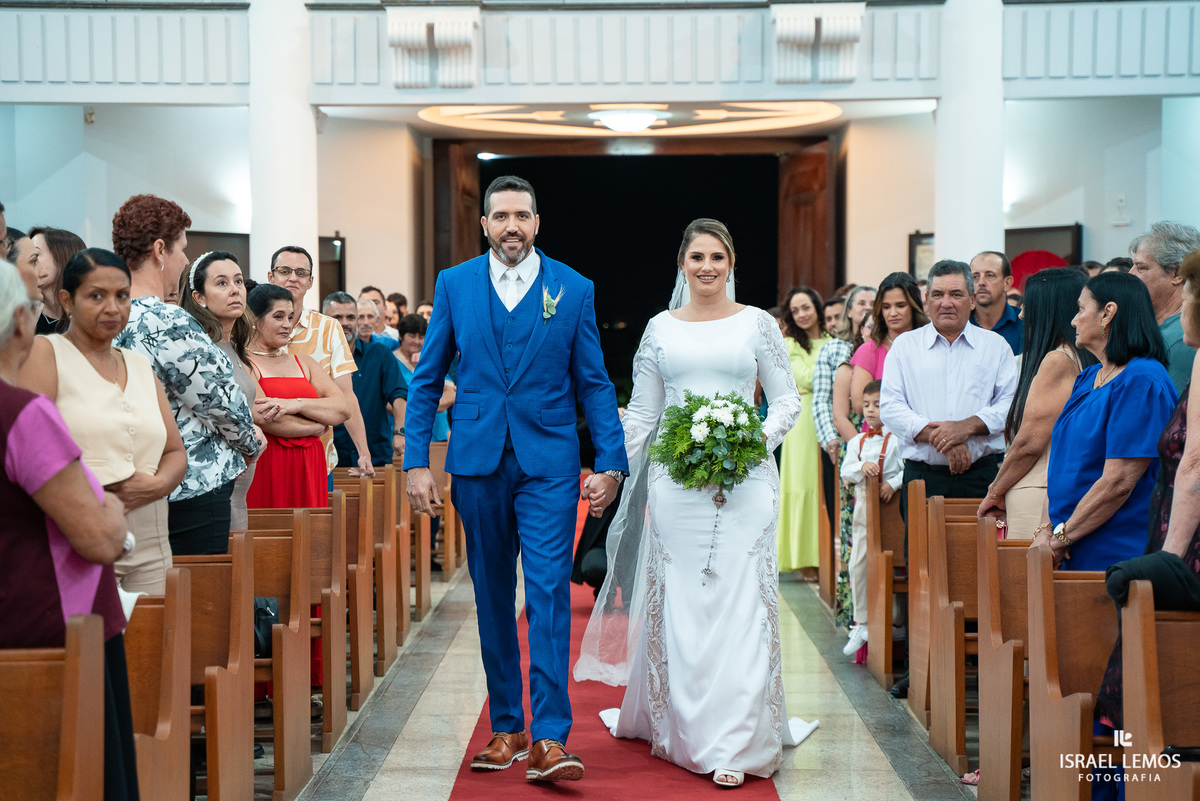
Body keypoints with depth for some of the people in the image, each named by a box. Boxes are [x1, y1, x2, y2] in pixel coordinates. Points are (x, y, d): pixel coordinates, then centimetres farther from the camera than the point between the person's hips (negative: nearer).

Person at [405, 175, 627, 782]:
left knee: (549, 594, -10)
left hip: (548, 464, -2)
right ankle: (506, 727, 22)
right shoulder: (454, 284, 6)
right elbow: (427, 379, 8)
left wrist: (611, 463, -2)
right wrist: (415, 461, 1)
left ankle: (550, 739, -8)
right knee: (493, 600, 10)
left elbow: (593, 384, 5)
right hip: (477, 462, 2)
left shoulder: (574, 289, 3)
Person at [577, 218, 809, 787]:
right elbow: (641, 412, 11)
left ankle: (733, 744, 0)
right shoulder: (660, 328, 10)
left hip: (742, 482, -1)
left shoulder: (757, 324, 5)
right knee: (677, 604, 4)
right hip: (675, 481, 2)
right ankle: (680, 726, 19)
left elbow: (788, 400, 6)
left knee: (738, 603, -5)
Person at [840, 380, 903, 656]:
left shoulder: (897, 439, -3)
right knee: (858, 565, 2)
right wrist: (861, 467, -14)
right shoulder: (856, 442, 12)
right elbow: (846, 473, 4)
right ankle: (861, 623, 12)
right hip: (864, 508, 4)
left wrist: (893, 484, -24)